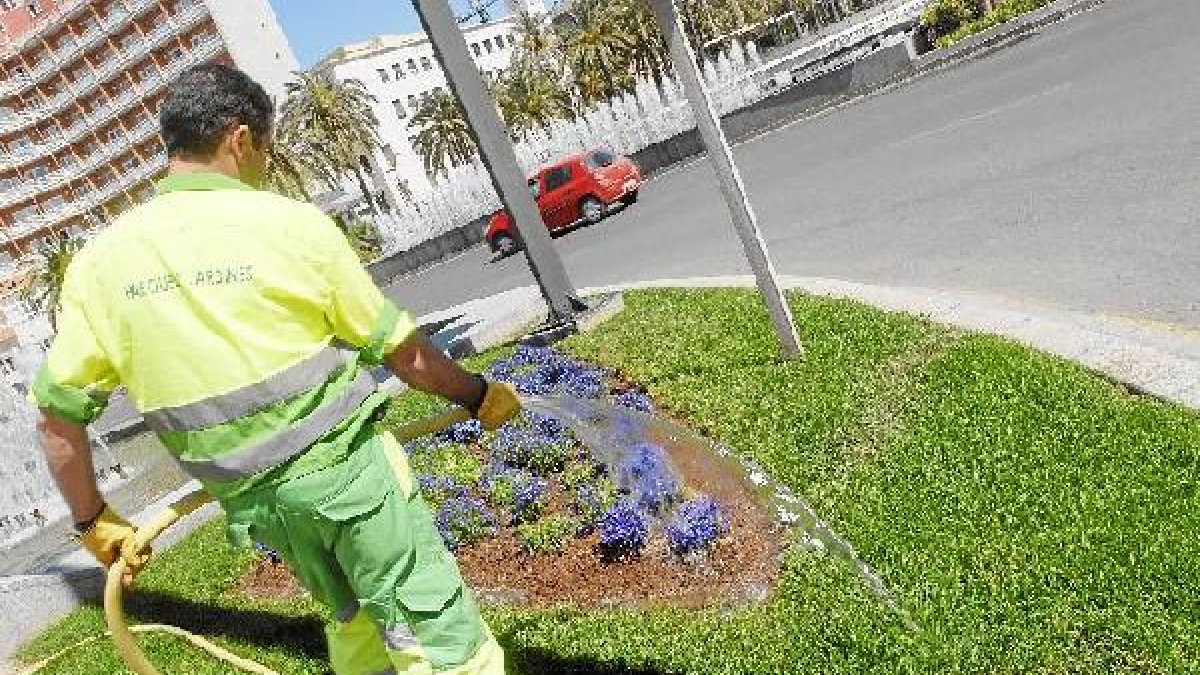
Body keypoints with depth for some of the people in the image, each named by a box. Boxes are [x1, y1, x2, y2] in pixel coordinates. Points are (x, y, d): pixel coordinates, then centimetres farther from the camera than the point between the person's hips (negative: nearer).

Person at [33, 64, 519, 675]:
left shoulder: (100, 259, 0)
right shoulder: (290, 223, -11)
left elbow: (58, 414, 4)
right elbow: (401, 351, -4)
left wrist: (92, 520, 17)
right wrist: (478, 396, 11)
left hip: (247, 497, 5)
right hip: (342, 465, -5)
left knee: (354, 617, 27)